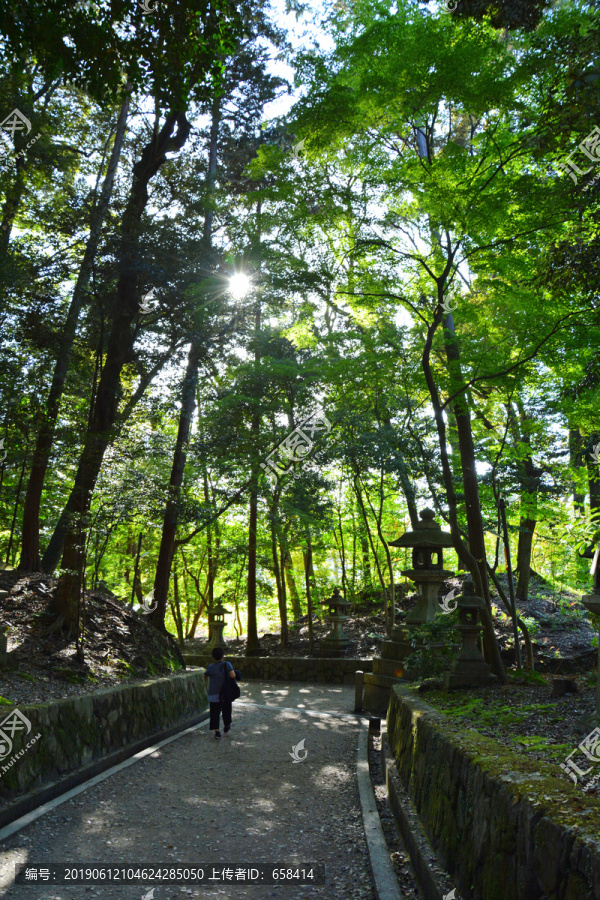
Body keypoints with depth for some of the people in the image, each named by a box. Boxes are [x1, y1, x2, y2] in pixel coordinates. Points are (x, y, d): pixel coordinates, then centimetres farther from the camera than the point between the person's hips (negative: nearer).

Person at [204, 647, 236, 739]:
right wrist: (234, 672, -2)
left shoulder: (210, 667, -8)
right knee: (226, 710, 20)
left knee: (215, 713, 5)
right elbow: (232, 676, -22)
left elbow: (205, 676, 9)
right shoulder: (227, 664, -12)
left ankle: (217, 731, 1)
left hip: (214, 694, -1)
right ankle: (226, 726, 37)